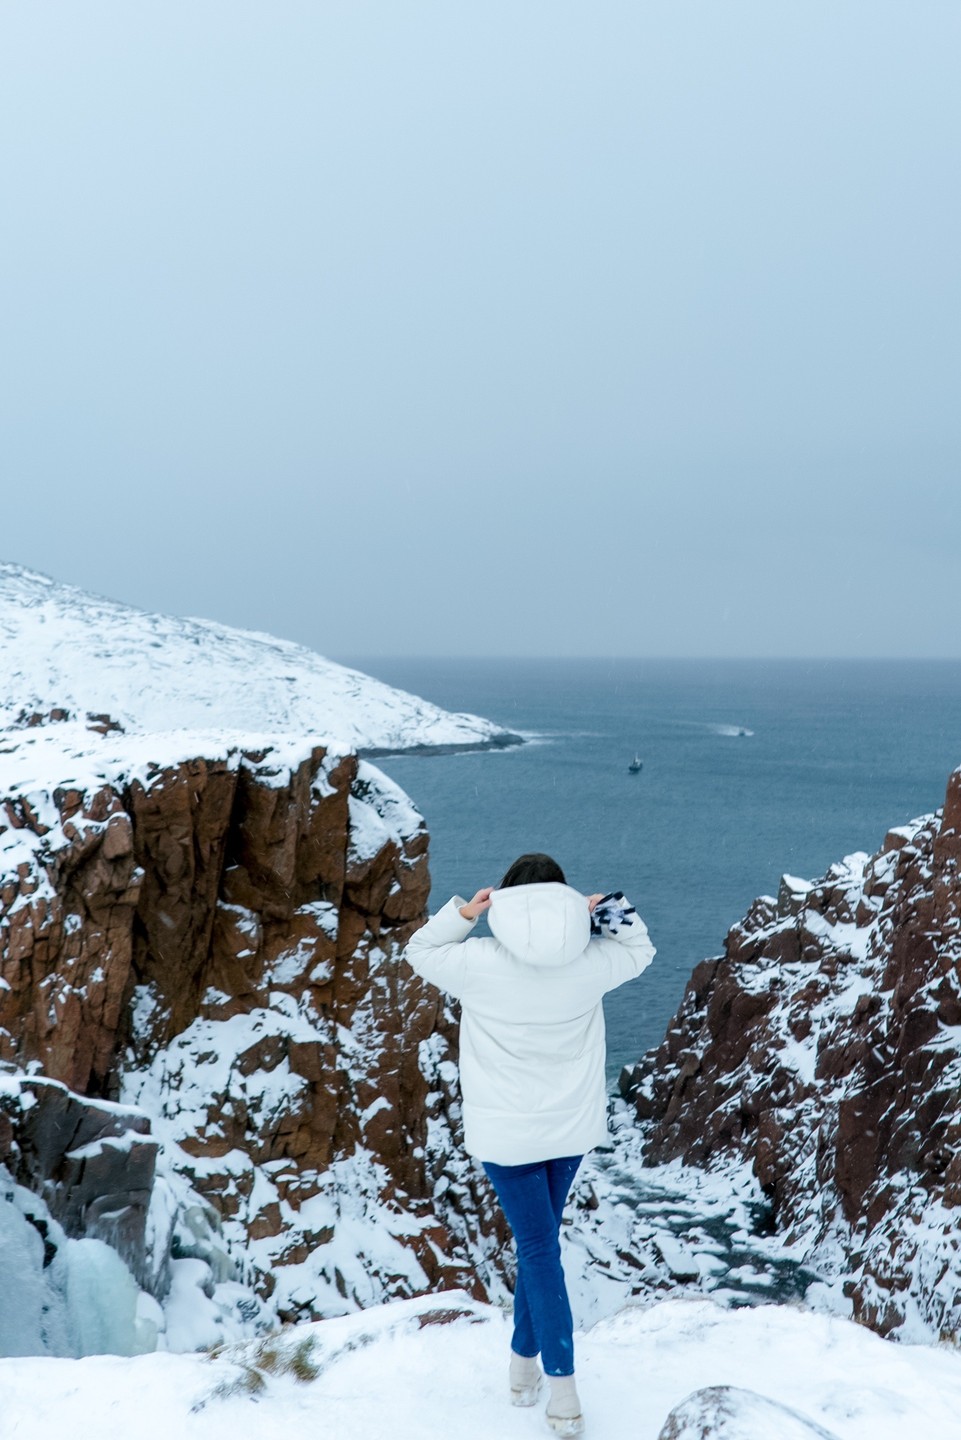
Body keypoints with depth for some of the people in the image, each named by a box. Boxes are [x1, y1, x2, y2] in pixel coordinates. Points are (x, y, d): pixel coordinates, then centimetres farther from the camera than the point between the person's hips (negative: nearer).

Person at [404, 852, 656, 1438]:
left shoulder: (480, 963, -17)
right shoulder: (588, 963, -11)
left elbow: (420, 952, 1)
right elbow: (640, 950, 9)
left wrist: (462, 913, -9)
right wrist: (607, 907, -2)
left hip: (506, 1132, -2)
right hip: (572, 1127, 3)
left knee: (538, 1247, 1)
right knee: (539, 1240, 18)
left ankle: (563, 1390, -1)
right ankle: (526, 1357, 29)